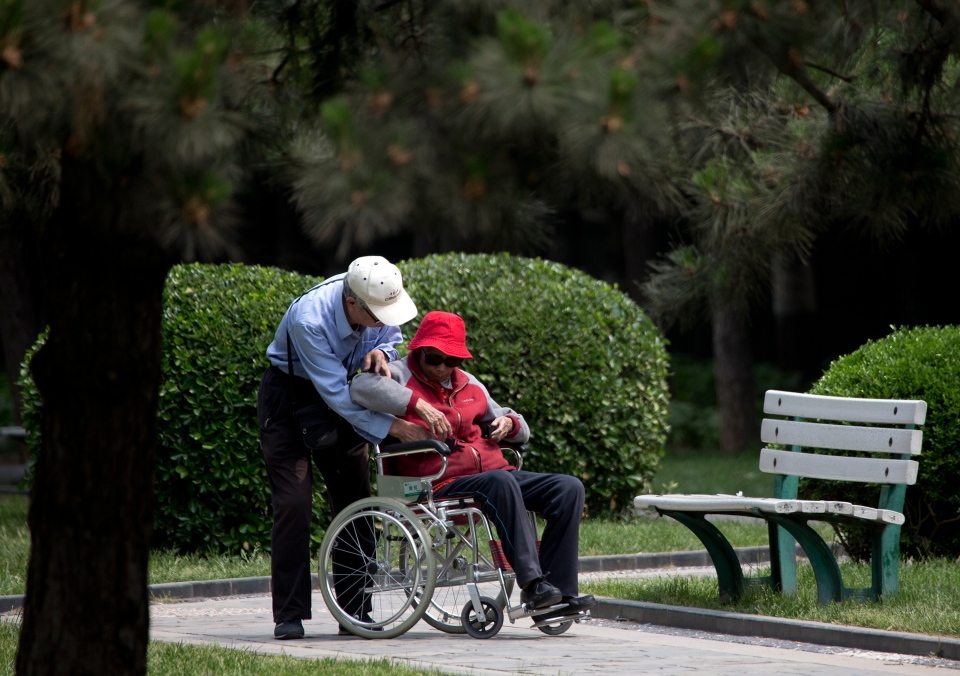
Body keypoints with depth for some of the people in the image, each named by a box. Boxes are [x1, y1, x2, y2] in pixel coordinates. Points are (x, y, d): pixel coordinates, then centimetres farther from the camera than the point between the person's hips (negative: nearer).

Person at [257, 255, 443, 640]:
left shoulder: (382, 306, -19)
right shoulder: (309, 320, -36)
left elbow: (392, 339, 3)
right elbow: (335, 393, -33)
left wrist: (381, 352, -22)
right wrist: (392, 427, -35)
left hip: (341, 396, 5)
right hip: (289, 396, -5)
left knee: (356, 503, 0)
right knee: (294, 503, -13)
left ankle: (354, 612, 6)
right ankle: (288, 616, -8)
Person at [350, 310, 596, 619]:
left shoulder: (468, 385, 22)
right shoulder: (402, 376, 4)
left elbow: (521, 432, 31)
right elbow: (361, 388, -22)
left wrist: (508, 423, 6)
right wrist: (417, 404, -25)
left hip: (495, 473, 7)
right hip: (443, 485, -7)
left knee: (569, 488, -12)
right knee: (501, 482, -37)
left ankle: (559, 594, -21)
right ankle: (531, 584, -43)